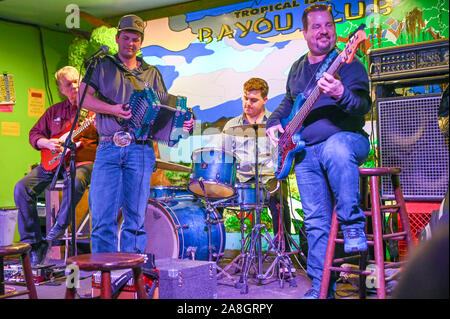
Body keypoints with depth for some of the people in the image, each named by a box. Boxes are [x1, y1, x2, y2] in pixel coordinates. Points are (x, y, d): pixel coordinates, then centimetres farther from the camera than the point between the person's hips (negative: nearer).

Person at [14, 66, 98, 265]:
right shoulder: (55, 110, 19)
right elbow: (34, 133, 22)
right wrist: (47, 143, 0)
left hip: (83, 161, -4)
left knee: (75, 182, -40)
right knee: (22, 187, -16)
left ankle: (61, 225, -15)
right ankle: (34, 243, -10)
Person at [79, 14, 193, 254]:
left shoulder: (151, 73, 19)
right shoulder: (103, 66, 13)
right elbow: (84, 97, 2)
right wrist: (112, 109, -13)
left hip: (140, 150, 1)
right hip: (108, 148, -1)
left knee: (135, 218, 1)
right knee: (102, 217, -6)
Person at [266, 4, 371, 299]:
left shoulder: (348, 64, -4)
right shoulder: (297, 69, 15)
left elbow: (363, 106, -18)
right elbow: (289, 101, 31)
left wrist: (341, 94, -38)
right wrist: (275, 121, 13)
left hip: (346, 139, -5)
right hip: (306, 152, 5)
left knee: (336, 150, -43)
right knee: (316, 221, 4)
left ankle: (353, 224, -26)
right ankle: (321, 286, 15)